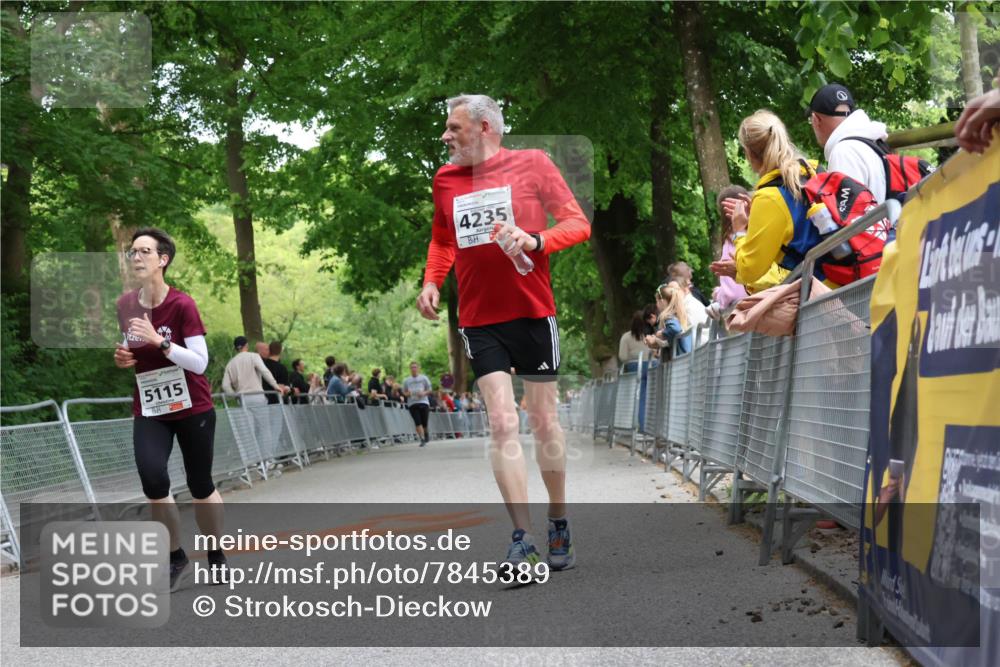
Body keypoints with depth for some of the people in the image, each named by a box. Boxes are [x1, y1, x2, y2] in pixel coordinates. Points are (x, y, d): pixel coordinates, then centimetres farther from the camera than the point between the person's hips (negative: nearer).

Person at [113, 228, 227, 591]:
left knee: (201, 487, 7)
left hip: (193, 409, -3)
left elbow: (200, 363, -21)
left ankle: (217, 557, 30)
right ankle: (175, 556, 3)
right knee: (153, 481, -18)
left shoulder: (182, 304, -17)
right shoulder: (124, 305, -1)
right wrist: (124, 358, -6)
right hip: (148, 410, 3)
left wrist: (159, 341, -31)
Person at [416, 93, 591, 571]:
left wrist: (536, 240, -19)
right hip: (479, 320, 2)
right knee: (501, 424, -8)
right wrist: (431, 281, 7)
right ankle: (523, 540, -7)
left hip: (533, 312, -2)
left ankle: (559, 526, 24)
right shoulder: (445, 179, 10)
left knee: (544, 422, 7)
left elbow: (578, 224, -1)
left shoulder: (532, 164, -1)